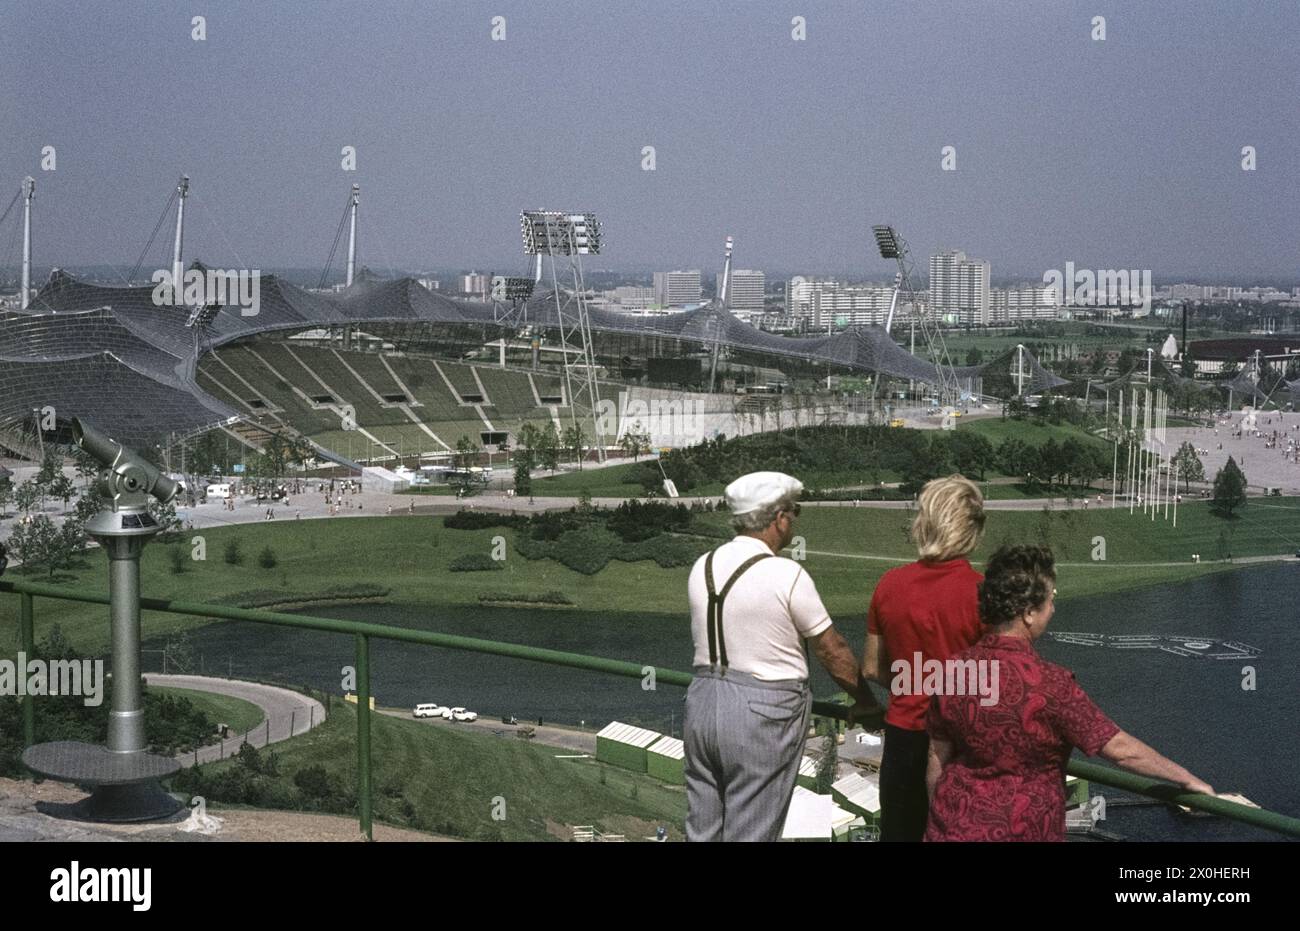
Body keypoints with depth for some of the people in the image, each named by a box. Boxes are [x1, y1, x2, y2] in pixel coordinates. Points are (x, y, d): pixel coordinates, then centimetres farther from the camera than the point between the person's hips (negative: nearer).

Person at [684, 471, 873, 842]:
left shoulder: (703, 566, 4)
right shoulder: (786, 575, -13)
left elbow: (708, 637, 10)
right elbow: (834, 653, -6)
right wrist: (866, 702, 8)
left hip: (702, 700, 6)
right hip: (762, 715, -6)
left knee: (702, 830, 13)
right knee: (749, 834, 1)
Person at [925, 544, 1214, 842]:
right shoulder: (1047, 683, -22)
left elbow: (937, 758, 4)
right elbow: (1121, 749, -16)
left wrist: (933, 823, 19)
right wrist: (1188, 780, -4)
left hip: (953, 827, 5)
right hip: (1021, 831, -5)